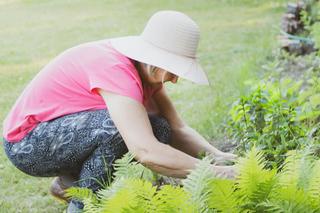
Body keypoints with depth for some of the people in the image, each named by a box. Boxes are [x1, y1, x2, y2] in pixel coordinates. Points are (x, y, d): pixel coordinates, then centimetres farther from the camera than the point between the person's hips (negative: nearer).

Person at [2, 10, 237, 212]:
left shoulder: (147, 68, -5)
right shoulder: (115, 68, -33)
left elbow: (177, 128, -5)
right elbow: (145, 151, -42)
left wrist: (218, 156, -21)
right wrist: (214, 172, -39)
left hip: (67, 129, 9)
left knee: (159, 132, -6)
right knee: (118, 125, -33)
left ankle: (69, 182, 11)